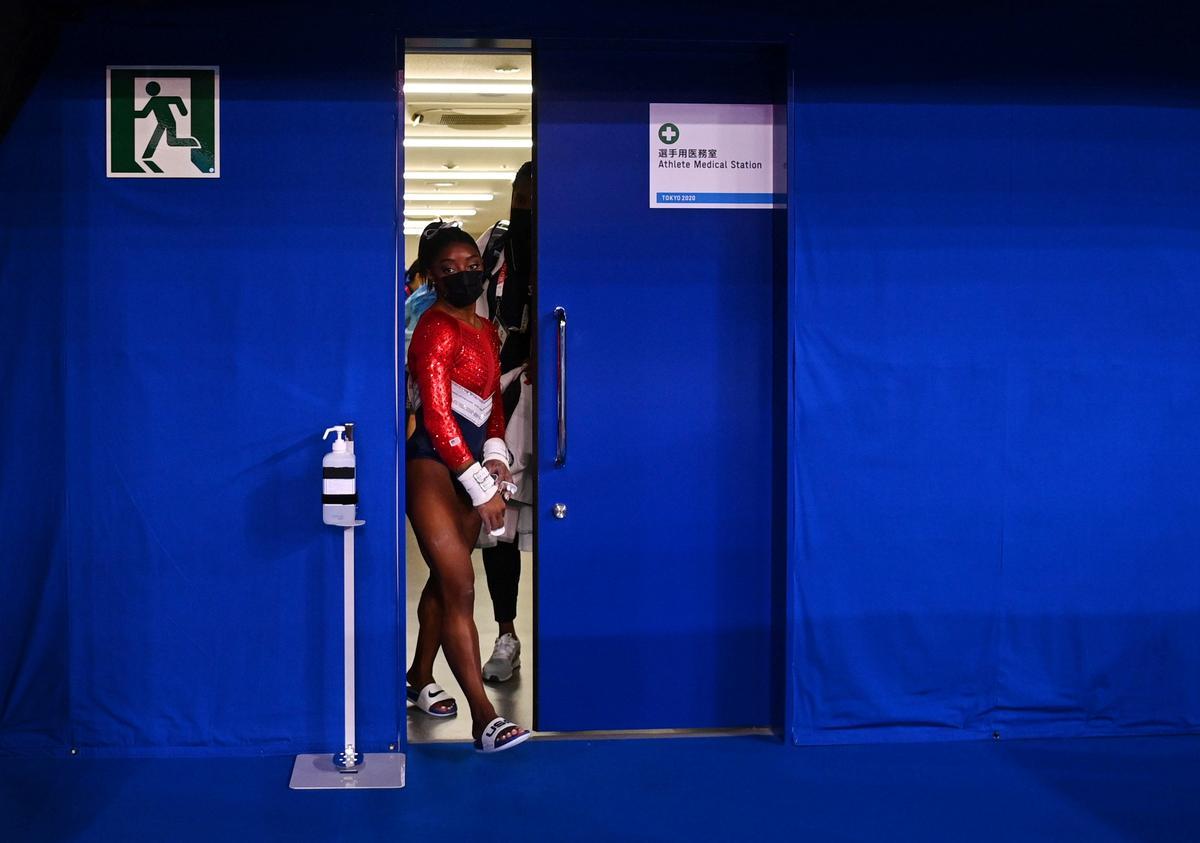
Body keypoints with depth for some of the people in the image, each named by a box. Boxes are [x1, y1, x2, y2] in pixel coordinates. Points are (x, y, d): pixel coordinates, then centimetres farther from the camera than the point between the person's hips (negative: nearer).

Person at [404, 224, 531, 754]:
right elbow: (436, 416, -19)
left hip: (468, 463, 9)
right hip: (432, 463, -9)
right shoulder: (436, 330, -13)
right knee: (460, 588, -11)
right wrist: (482, 488, -19)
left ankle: (419, 679, 35)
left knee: (444, 579, 18)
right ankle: (484, 718, -11)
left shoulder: (486, 330, 14)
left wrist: (496, 455, 3)